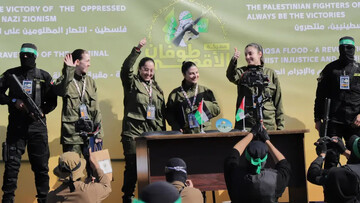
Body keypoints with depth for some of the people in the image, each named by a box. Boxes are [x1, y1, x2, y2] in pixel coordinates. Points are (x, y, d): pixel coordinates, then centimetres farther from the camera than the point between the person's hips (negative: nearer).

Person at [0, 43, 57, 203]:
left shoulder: (44, 76, 8)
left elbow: (52, 101, 8)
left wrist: (42, 112, -9)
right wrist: (13, 101, -9)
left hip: (37, 126, 0)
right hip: (16, 125, 0)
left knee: (41, 165, 4)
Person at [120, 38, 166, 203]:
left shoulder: (156, 88, 19)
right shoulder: (132, 83, 5)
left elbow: (162, 112, 19)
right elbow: (126, 68, -16)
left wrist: (163, 132, 14)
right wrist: (137, 50, -25)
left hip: (153, 133, 4)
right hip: (133, 132, -4)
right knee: (132, 166, -6)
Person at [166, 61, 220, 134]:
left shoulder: (205, 91, 10)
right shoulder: (175, 94, 5)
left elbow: (217, 109, 9)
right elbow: (169, 114, 5)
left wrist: (204, 103, -8)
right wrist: (176, 128, -10)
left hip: (204, 132, 1)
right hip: (185, 134, -1)